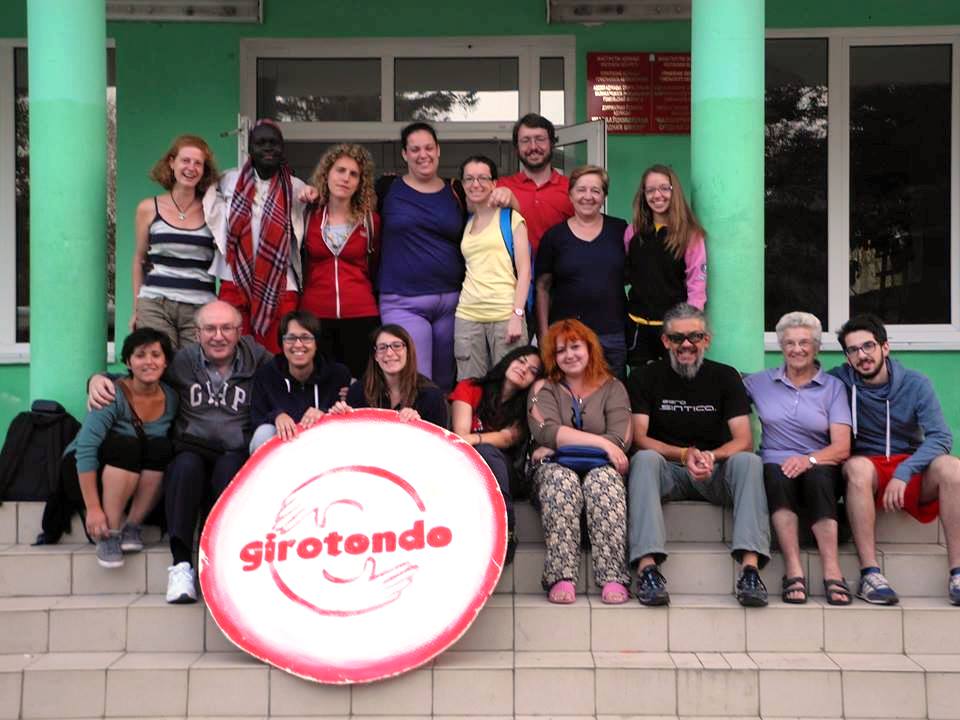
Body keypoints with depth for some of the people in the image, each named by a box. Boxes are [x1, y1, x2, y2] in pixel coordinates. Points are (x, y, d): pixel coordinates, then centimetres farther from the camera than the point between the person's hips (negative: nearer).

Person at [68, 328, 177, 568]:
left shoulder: (170, 397, -6)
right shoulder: (113, 394, -21)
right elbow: (86, 449, -27)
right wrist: (92, 508, -32)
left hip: (137, 484, 4)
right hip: (87, 473, -4)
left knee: (161, 448, -24)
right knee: (128, 446, -32)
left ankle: (132, 527, -14)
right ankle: (109, 535, -26)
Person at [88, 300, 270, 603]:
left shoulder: (257, 359, 8)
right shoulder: (182, 362, 10)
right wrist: (98, 379, 0)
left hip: (236, 456, -1)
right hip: (191, 451, 1)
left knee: (229, 468, -35)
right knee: (187, 466, -33)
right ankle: (181, 563, -33)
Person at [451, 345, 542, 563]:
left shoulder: (524, 408, 11)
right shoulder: (470, 388, 7)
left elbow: (509, 437, -11)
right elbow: (461, 435, -7)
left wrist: (475, 439, -30)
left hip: (501, 469, 1)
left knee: (485, 452, -34)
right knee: (486, 452, -35)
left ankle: (506, 533, -39)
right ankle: (507, 528, -40)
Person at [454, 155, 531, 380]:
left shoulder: (510, 217, 5)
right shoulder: (465, 222, 17)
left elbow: (524, 270, -2)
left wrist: (517, 314, -11)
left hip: (505, 315, -4)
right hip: (468, 316, 4)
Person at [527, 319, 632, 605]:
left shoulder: (612, 388, 14)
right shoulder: (543, 389, 14)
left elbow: (619, 439, -4)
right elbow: (548, 433, -7)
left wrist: (560, 446, -9)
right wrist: (601, 443, -15)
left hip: (600, 467, 0)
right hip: (555, 467, 0)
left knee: (604, 479, -34)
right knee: (561, 479, -35)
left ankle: (613, 578, -41)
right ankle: (561, 578, -43)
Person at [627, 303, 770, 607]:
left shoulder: (725, 377, 7)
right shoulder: (645, 378, 4)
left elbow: (744, 440, -3)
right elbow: (639, 438, -6)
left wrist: (711, 456, -24)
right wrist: (684, 454, -22)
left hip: (716, 473, 1)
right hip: (668, 472, -1)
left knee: (748, 461, -29)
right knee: (645, 459, -33)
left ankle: (750, 567, -39)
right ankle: (647, 566, -44)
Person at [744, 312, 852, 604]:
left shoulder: (833, 387, 10)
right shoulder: (761, 382, 16)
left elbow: (842, 448, 0)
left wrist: (809, 459, -20)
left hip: (818, 468, 0)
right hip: (775, 466, 1)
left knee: (816, 476, -36)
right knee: (776, 473, -36)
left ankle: (832, 571, -41)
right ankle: (793, 570, -40)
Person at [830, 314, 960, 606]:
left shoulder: (916, 384, 0)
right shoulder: (840, 381, 0)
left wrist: (902, 473, -27)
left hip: (913, 468, 1)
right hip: (870, 472, -1)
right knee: (858, 466, -35)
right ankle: (870, 573, -37)